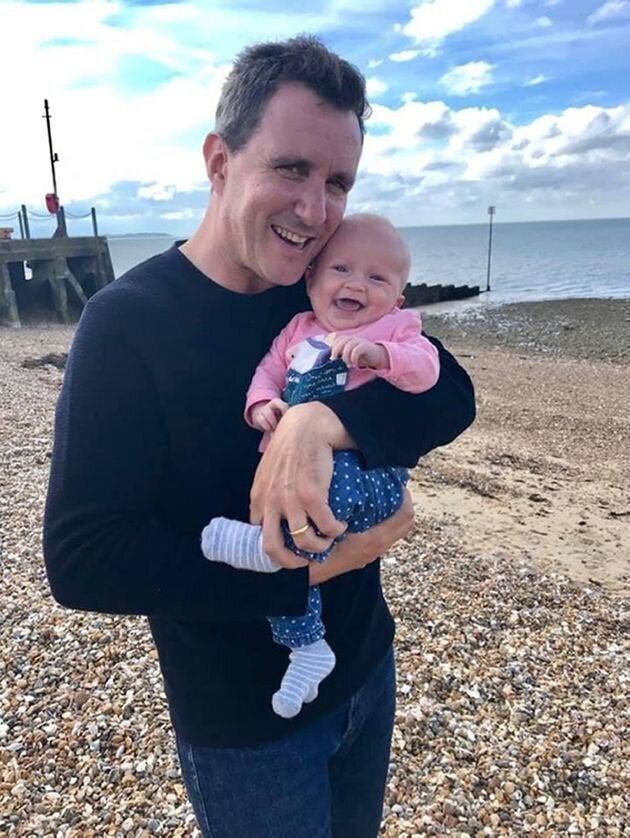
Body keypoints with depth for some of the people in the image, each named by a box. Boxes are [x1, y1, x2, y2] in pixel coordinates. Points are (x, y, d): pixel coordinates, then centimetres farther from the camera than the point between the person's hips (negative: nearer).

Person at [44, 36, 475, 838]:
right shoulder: (127, 321, -21)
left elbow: (450, 394, -14)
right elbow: (82, 561, -24)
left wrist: (329, 418, -34)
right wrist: (304, 570, -26)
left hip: (367, 667, 5)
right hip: (244, 724, -5)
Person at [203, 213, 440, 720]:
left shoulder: (396, 327, 6)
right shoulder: (298, 330, 18)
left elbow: (424, 370, -11)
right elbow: (268, 371, 16)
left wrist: (377, 352, -30)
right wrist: (262, 403, -7)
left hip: (369, 473, -4)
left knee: (334, 476, -39)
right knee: (281, 563, -10)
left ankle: (269, 544, -26)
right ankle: (308, 647, 6)